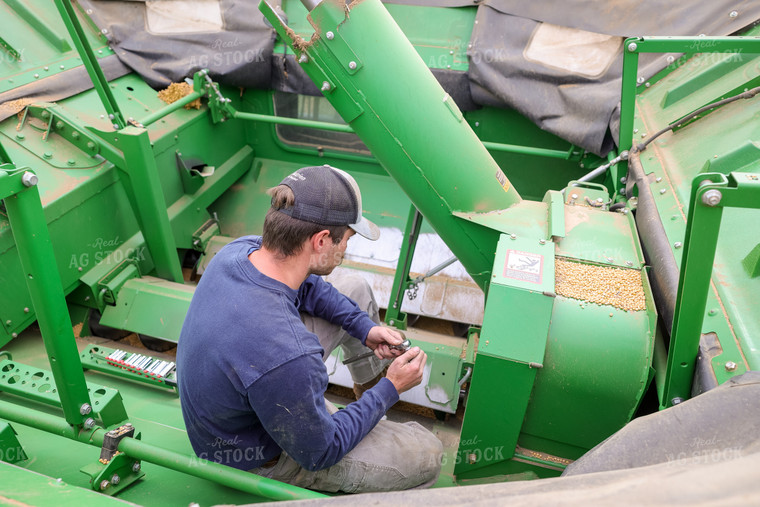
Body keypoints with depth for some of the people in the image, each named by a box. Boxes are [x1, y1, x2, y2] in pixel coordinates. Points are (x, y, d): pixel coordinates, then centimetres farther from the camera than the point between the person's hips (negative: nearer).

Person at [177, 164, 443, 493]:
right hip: (260, 458, -7)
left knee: (357, 291, 11)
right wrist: (391, 389, -15)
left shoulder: (243, 249, -20)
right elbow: (319, 453, -24)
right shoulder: (286, 356, -43)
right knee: (426, 455, -8)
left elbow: (307, 285, 3)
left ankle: (371, 375, 38)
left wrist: (364, 327, -3)